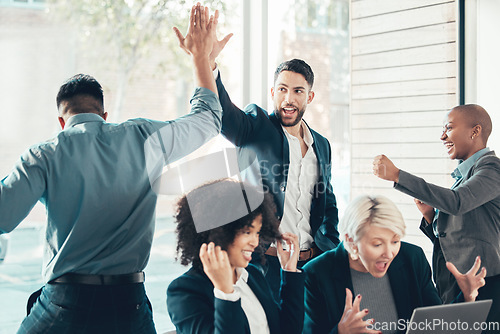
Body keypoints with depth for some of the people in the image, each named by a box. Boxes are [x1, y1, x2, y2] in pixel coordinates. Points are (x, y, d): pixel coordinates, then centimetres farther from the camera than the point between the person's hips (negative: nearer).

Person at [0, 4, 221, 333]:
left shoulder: (45, 155, -4)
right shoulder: (146, 138, 3)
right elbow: (209, 118, 19)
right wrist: (202, 55, 31)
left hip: (65, 304, -2)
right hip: (130, 305, 2)